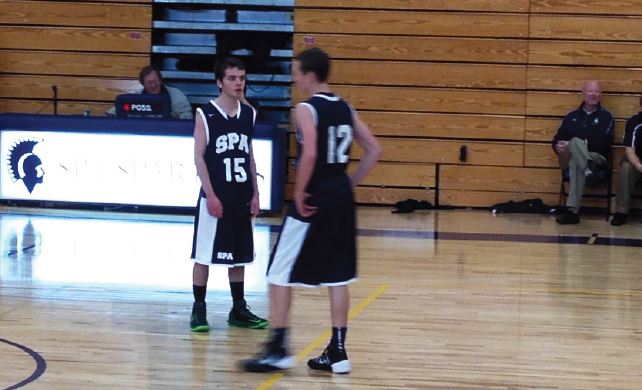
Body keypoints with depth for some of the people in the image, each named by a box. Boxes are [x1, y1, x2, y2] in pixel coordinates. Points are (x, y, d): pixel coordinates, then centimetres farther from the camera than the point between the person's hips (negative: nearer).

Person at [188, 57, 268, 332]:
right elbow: (199, 157, -9)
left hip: (241, 197, 5)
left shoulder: (248, 114, 8)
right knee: (204, 255, -1)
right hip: (214, 198, -5)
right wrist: (210, 195, -14)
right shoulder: (206, 114, -7)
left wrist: (255, 193, 9)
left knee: (239, 255, 11)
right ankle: (199, 310, 8)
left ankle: (239, 310, 20)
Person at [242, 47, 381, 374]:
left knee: (279, 274, 2)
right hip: (342, 198, 7)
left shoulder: (306, 109, -12)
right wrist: (350, 183, 15)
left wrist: (299, 192, -15)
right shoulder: (345, 108, 10)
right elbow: (373, 150, 13)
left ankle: (278, 350, 1)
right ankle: (337, 353, 13)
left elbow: (310, 154, -26)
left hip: (313, 199, -7)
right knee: (337, 276, 12)